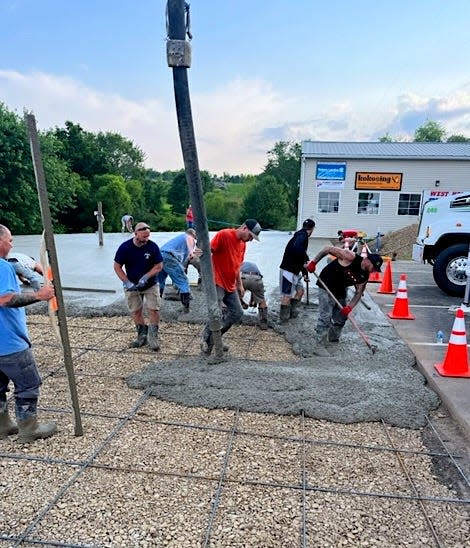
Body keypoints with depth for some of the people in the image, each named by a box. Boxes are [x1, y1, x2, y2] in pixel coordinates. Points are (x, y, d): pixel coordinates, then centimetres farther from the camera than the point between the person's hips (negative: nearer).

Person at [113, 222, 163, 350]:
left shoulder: (153, 246, -14)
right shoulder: (125, 247, -13)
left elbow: (159, 266, -9)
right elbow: (117, 267, -6)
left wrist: (145, 277, -22)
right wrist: (127, 282, -17)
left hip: (151, 285, -1)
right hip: (132, 286, 1)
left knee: (154, 310, -7)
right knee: (136, 311, 8)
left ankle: (152, 337, 7)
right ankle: (142, 336, 25)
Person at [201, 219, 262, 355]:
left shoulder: (243, 244, 11)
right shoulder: (223, 235, -14)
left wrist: (240, 285, 19)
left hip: (230, 285, 8)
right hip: (217, 283, -8)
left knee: (237, 313, 7)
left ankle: (214, 338, 20)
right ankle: (206, 341, 14)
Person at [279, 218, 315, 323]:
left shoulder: (301, 235, 17)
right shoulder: (302, 235, -14)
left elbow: (301, 257, 24)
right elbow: (296, 249, -36)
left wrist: (305, 273, 28)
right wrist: (306, 260, -22)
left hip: (295, 270, 10)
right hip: (288, 270, -10)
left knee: (300, 290, 18)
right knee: (287, 295, -2)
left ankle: (292, 313, 28)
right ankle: (284, 318, 9)